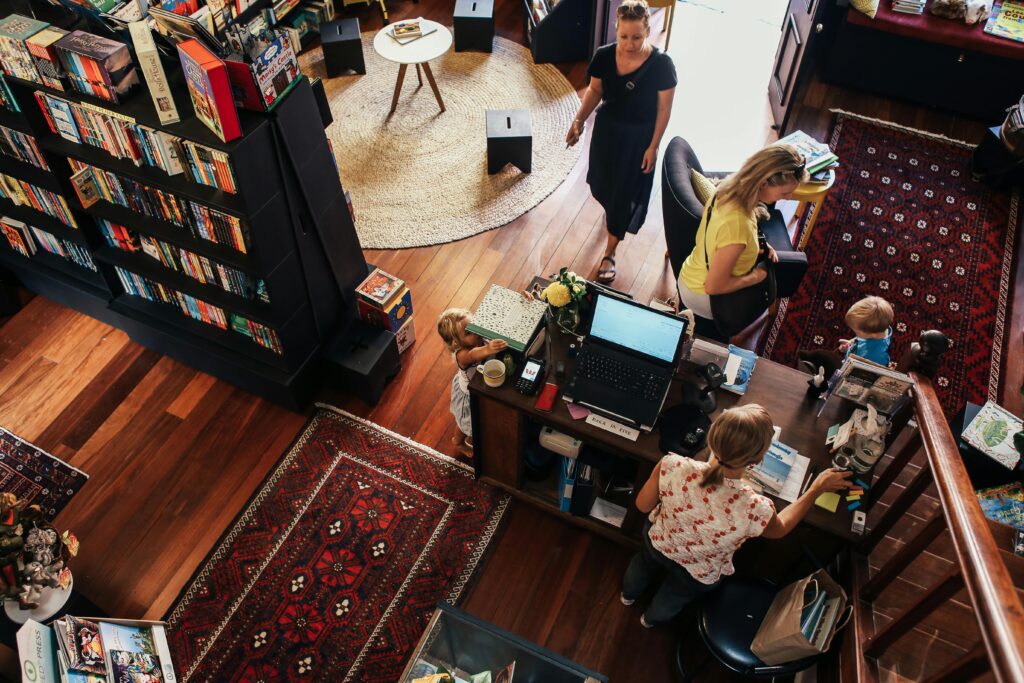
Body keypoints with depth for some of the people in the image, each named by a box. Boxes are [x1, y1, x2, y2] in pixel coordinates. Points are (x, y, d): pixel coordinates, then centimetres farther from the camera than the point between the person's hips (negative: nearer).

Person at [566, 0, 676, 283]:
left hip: (638, 137, -4)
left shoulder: (661, 64, -24)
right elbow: (594, 91, 2)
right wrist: (579, 120, -7)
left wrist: (653, 146, -13)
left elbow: (664, 108, -14)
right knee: (601, 184, 21)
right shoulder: (604, 56, -15)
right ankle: (613, 212, 58)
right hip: (607, 129, 4)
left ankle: (609, 253, 19)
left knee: (624, 193, 4)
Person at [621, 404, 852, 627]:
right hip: (697, 576, -1)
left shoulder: (674, 466, -41)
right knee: (672, 599, 36)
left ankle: (629, 594, 71)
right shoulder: (755, 510, -42)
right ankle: (651, 619, 69)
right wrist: (817, 488, -4)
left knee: (643, 566, 39)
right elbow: (779, 529, -14)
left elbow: (642, 505, -19)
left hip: (657, 543, 1)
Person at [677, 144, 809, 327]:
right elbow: (714, 286, -31)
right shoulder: (737, 223, -38)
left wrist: (756, 244, -3)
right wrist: (754, 278, -16)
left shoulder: (730, 188, -13)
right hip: (703, 297, -7)